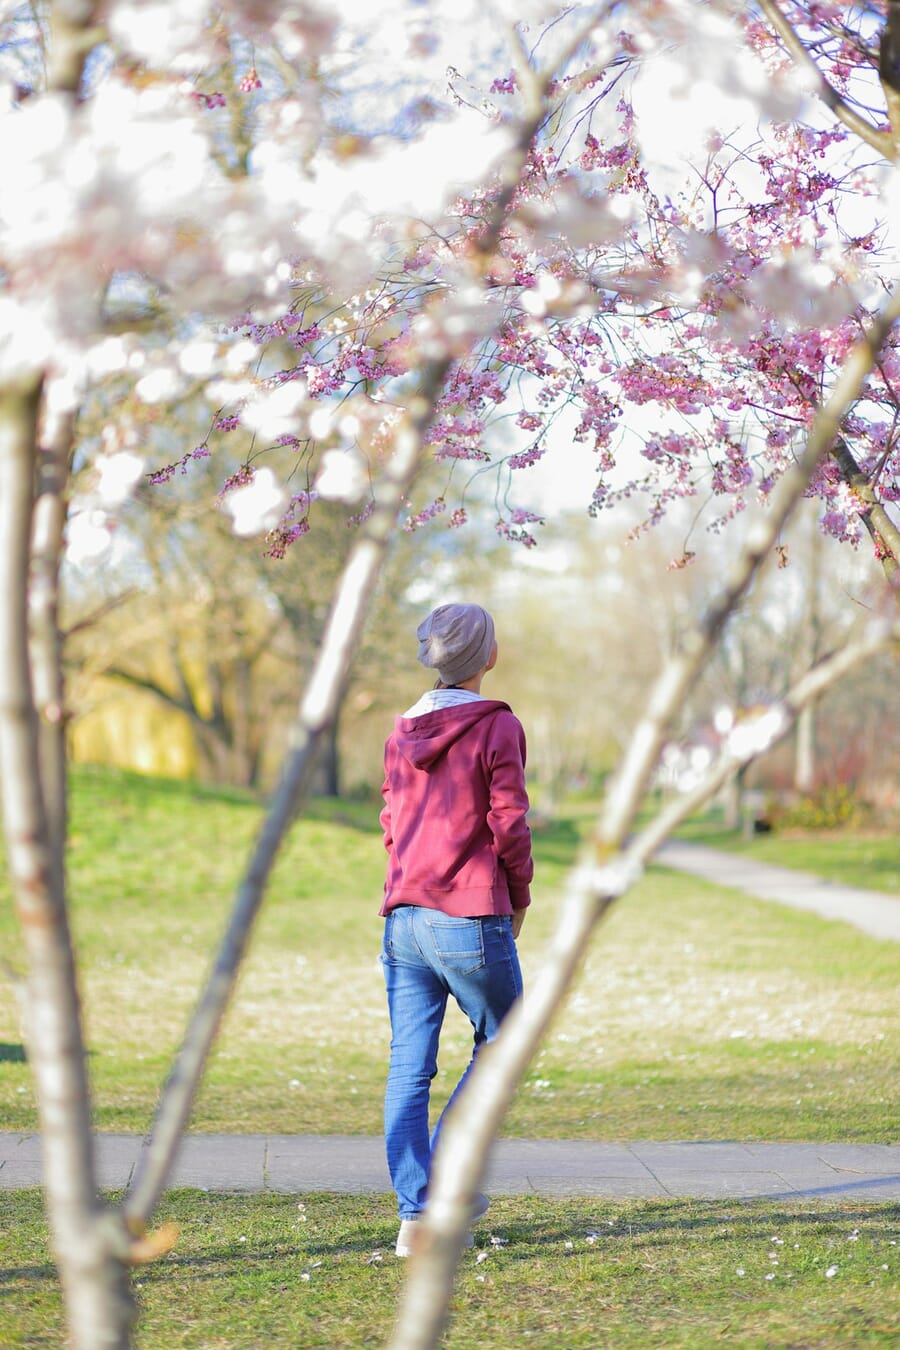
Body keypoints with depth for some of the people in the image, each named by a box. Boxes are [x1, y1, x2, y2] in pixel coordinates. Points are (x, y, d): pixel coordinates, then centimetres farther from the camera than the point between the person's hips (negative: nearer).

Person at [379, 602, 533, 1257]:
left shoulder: (403, 731, 12)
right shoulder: (497, 727, -7)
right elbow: (509, 827, -9)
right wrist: (519, 896, 6)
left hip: (404, 918, 6)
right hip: (472, 920, -5)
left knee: (408, 1070, 6)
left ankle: (415, 1215, 5)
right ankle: (442, 1181, 4)